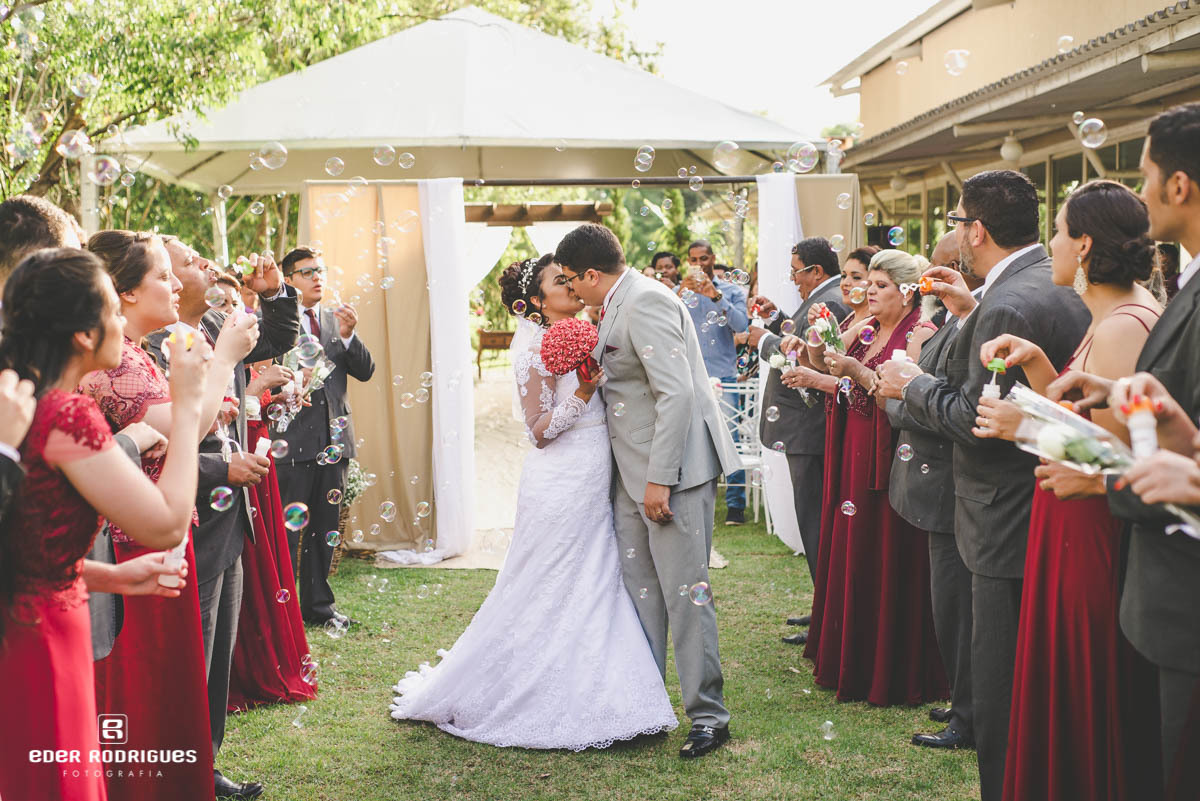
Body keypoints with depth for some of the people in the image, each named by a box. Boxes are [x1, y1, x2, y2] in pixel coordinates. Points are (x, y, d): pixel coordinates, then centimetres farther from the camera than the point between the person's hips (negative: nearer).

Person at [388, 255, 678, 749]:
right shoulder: (537, 348, -13)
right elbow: (539, 432, -16)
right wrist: (581, 395, -27)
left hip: (590, 489, 9)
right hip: (561, 489, -8)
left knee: (591, 593, 13)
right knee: (551, 596, 0)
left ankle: (588, 699, 25)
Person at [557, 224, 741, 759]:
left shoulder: (645, 303, -17)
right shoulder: (621, 307, 14)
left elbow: (677, 394, -23)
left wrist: (659, 479, -23)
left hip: (672, 467, -10)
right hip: (634, 472, 10)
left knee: (684, 590, -5)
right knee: (638, 589, 14)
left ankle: (708, 715, 6)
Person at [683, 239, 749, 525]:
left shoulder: (731, 291, 8)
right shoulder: (680, 291, 11)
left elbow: (742, 325, -7)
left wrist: (716, 295, -15)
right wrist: (682, 291, -16)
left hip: (723, 375, -1)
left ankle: (736, 504, 2)